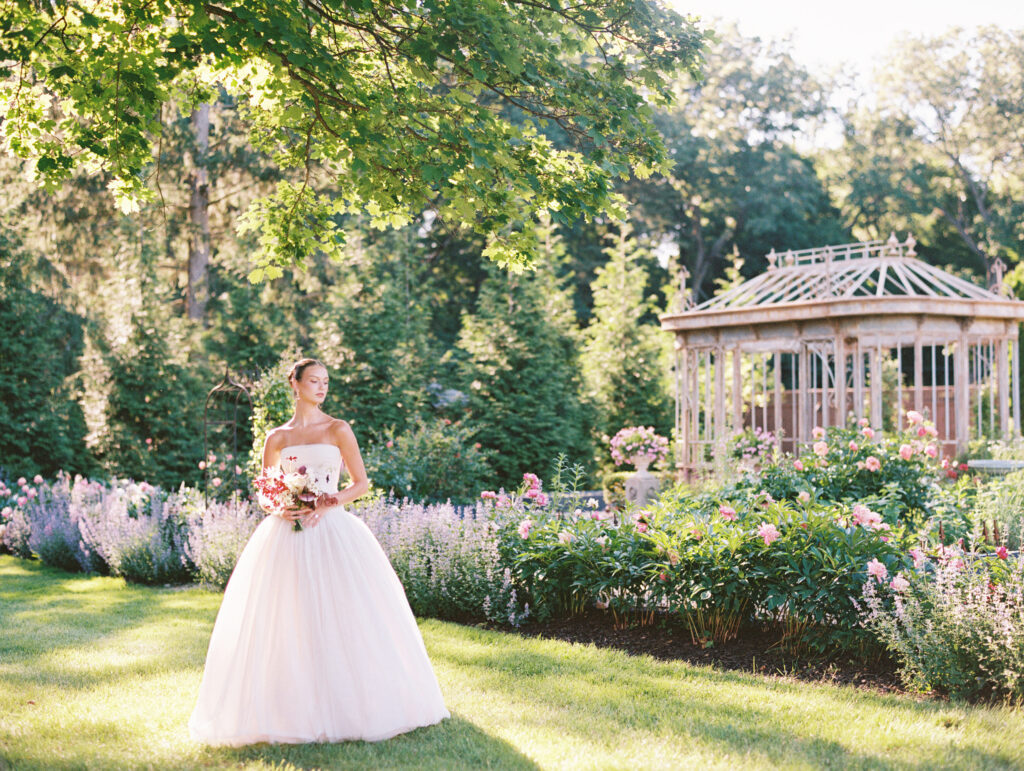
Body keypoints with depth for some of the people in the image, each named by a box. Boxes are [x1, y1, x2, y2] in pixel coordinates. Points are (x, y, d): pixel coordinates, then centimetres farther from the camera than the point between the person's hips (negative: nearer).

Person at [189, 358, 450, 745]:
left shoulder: (337, 430, 5)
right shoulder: (276, 438, 11)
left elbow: (361, 482, 4)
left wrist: (327, 507, -10)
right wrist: (280, 508, -5)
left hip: (331, 531, -2)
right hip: (286, 535, 2)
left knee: (339, 617, -5)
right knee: (287, 621, -3)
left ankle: (345, 703, 4)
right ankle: (295, 707, 4)